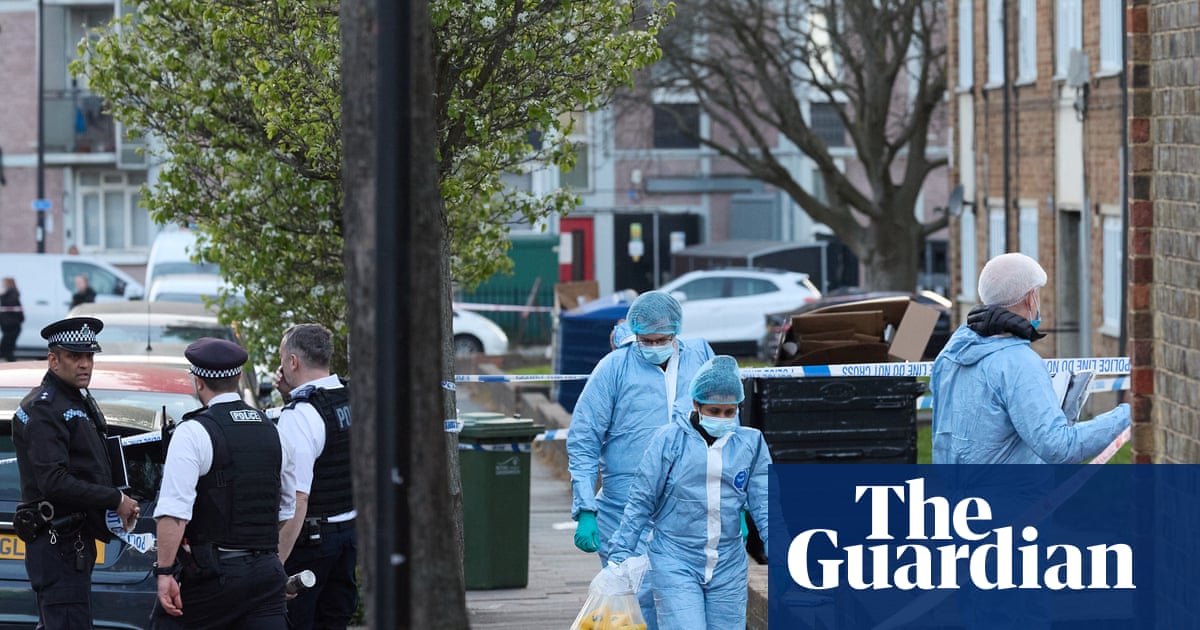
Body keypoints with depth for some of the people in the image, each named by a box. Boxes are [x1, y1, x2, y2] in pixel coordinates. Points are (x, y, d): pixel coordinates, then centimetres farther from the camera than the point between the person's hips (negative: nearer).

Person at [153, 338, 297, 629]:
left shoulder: (193, 433, -8)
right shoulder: (271, 431, 13)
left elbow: (174, 512, -17)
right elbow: (286, 509, 23)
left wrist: (165, 572, -16)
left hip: (212, 572, -5)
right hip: (266, 569, 5)